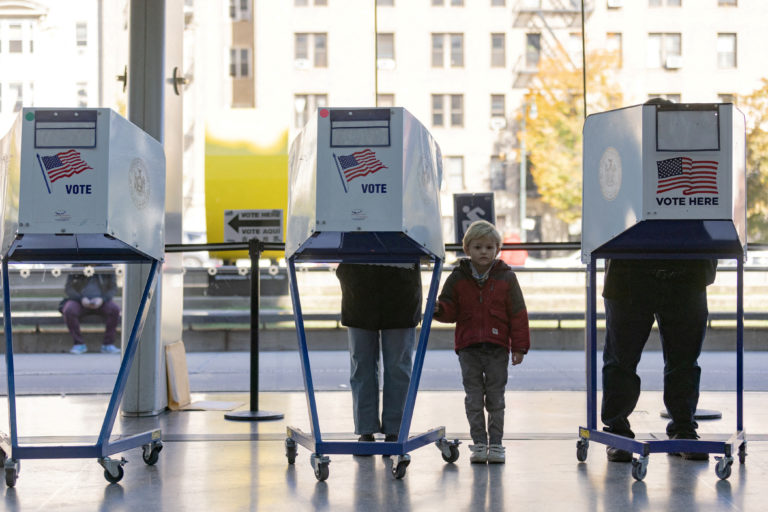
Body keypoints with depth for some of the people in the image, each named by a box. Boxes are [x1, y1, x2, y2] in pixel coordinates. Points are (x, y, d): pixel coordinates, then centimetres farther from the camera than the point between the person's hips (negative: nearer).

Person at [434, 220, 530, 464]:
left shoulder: (506, 278, 1)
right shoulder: (457, 278, 4)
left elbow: (518, 314, 2)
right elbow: (451, 311, 6)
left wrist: (520, 347, -1)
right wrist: (439, 309, -18)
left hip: (497, 348, -1)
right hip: (468, 347, 1)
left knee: (495, 398, 5)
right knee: (474, 398, 4)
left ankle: (495, 443, 14)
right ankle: (479, 443, 12)